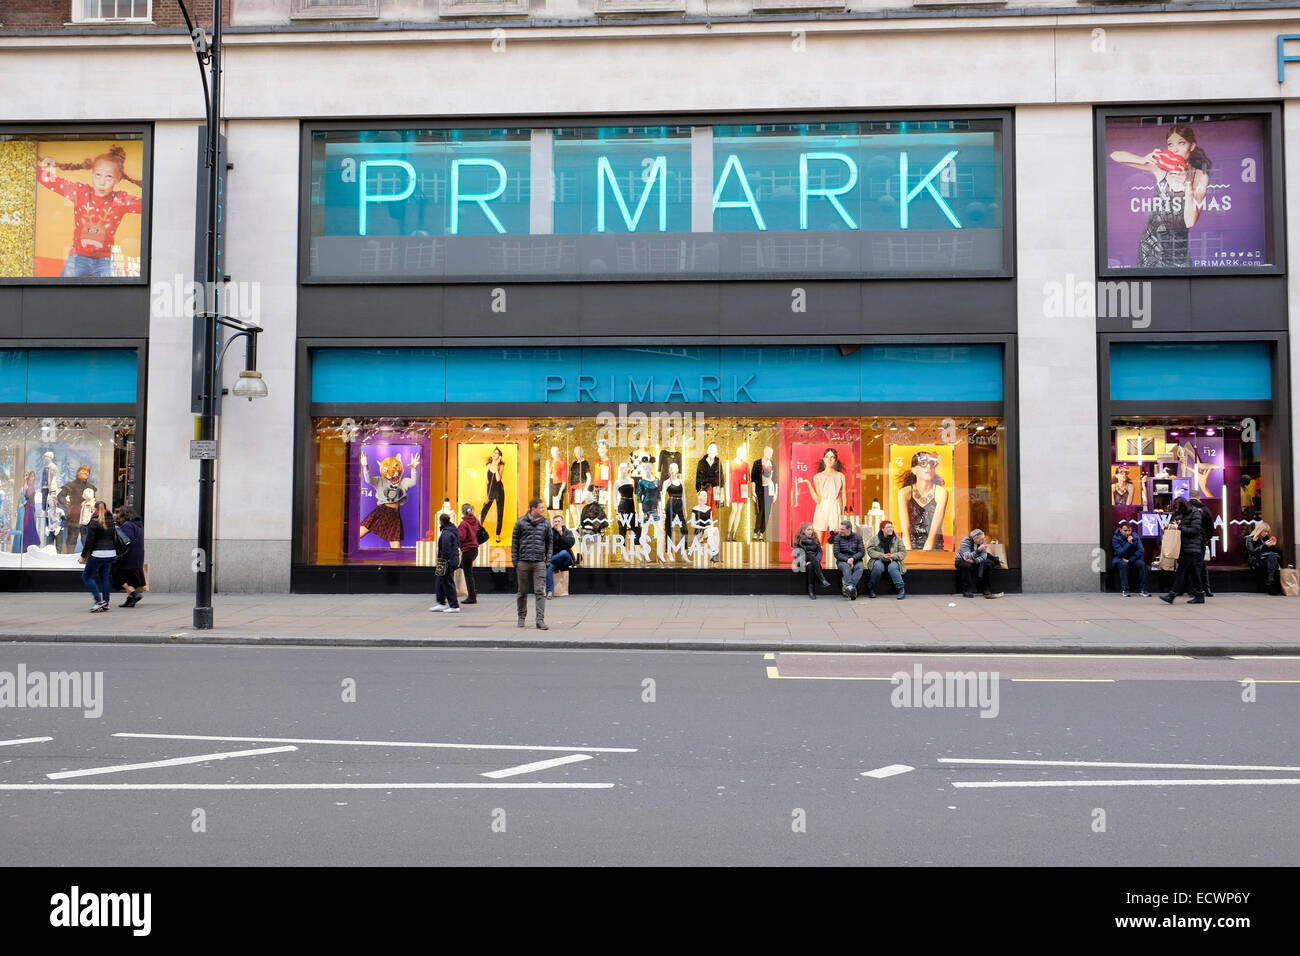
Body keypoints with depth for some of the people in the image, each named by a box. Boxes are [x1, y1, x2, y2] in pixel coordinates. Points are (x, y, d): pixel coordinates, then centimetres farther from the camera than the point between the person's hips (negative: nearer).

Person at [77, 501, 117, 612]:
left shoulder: (94, 522, -9)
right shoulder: (111, 522, 10)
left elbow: (89, 541, -10)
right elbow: (115, 539, 15)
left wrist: (83, 556, -3)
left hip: (98, 554, -7)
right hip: (111, 553, 7)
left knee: (86, 576, 4)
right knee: (104, 577, 12)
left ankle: (99, 600, -6)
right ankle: (105, 604, 10)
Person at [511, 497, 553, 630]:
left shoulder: (546, 523, 6)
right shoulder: (521, 522, 0)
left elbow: (550, 543, 10)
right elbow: (514, 542, 5)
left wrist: (548, 561, 3)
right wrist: (514, 560, 1)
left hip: (539, 563, 1)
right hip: (523, 562, -1)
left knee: (540, 592, -8)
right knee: (523, 592, 9)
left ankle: (540, 620, -8)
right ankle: (522, 617, 25)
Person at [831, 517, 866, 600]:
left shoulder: (858, 537, 8)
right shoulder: (838, 537, 6)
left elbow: (862, 552, 1)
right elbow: (836, 553, -3)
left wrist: (853, 558, -17)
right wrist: (847, 560, -17)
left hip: (856, 560, 1)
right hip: (842, 560, -1)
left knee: (859, 567, -33)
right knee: (846, 567, -35)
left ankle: (847, 587, -50)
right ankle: (850, 587, -55)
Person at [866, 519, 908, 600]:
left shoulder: (897, 539, 8)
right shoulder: (874, 538, 6)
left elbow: (903, 552, 5)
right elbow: (870, 550, -2)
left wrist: (893, 556, -15)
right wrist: (882, 555, -16)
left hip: (893, 561, 0)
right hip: (879, 560, 0)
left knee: (892, 567, -35)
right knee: (878, 567, -35)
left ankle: (901, 589, -30)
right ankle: (871, 589, -18)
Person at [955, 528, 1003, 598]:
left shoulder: (983, 541, -11)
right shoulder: (966, 541, -26)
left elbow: (983, 556, -16)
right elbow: (967, 557, -36)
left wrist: (974, 561, -34)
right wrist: (978, 550, -48)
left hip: (976, 561, 5)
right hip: (961, 560, -5)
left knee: (988, 563, -19)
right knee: (967, 565, -37)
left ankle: (987, 590, -16)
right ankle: (966, 591, -25)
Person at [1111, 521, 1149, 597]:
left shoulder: (1135, 536, -5)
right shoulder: (1115, 538, -14)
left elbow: (1140, 551, -9)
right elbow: (1120, 553, -23)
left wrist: (1129, 560, -19)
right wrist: (1129, 543, -32)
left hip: (1132, 559, 3)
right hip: (1119, 559, -3)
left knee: (1142, 564, -26)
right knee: (1123, 564, -36)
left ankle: (1142, 589, -17)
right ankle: (1125, 590, -31)